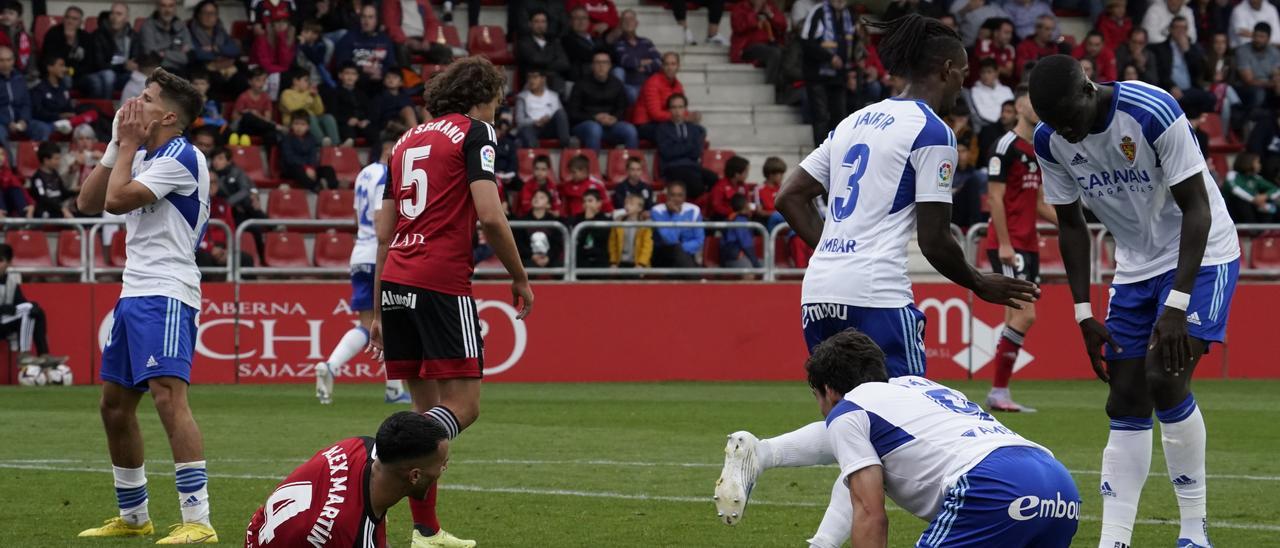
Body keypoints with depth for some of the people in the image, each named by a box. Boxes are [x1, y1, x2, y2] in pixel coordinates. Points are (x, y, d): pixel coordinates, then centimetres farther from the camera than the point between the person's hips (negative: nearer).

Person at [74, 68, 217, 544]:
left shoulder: (182, 157, -11)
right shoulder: (143, 157, 18)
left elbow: (117, 200, -17)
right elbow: (88, 202, 16)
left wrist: (129, 144, -5)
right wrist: (117, 145, 10)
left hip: (166, 295, -10)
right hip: (134, 293, 10)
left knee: (167, 394, -21)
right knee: (115, 403, 14)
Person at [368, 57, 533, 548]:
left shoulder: (407, 142, 21)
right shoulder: (474, 132, 1)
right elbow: (490, 217, -11)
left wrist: (379, 311, 23)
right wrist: (520, 279, 1)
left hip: (394, 281, 7)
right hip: (442, 285, -7)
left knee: (427, 405, 11)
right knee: (463, 405, -6)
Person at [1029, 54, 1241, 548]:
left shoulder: (1153, 114, -27)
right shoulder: (1050, 142, -9)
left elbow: (1196, 209, -23)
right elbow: (1071, 225, 4)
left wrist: (1177, 306, -27)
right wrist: (1084, 314, -1)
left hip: (1200, 256, -6)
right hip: (1135, 266, 6)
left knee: (1166, 379, -21)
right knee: (1126, 405, 1)